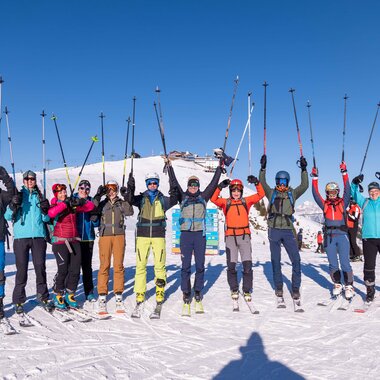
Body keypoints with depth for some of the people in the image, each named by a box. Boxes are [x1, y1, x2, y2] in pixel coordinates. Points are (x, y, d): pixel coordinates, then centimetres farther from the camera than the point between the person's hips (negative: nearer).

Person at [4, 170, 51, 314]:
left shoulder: (39, 197, 15)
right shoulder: (18, 195, 8)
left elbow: (46, 219, 14)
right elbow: (8, 217, 1)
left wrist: (45, 211, -7)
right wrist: (13, 205, -17)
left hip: (38, 236, 2)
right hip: (21, 236, -2)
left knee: (40, 267, 3)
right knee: (22, 269, -1)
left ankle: (43, 296, 15)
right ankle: (18, 300, 7)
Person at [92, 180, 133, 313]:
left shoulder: (122, 203, 11)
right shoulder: (102, 204, 10)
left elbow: (130, 212, -6)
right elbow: (92, 216, -7)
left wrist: (125, 199, -13)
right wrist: (97, 197, -9)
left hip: (119, 236, 1)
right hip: (105, 236, -1)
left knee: (118, 265, 0)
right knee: (104, 265, -4)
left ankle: (118, 295, 7)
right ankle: (102, 296, 0)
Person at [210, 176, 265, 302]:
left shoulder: (246, 201, 12)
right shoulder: (226, 202, 7)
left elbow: (261, 194, 6)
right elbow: (213, 199, -8)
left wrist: (257, 183, -8)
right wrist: (220, 187, -18)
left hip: (244, 236, 1)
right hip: (230, 236, -1)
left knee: (247, 265, -5)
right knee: (231, 265, 2)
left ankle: (247, 291, 7)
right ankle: (234, 289, 19)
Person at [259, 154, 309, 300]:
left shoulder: (292, 194, 9)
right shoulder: (271, 193, 8)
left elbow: (304, 186, -4)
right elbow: (262, 183, -5)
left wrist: (303, 169, -12)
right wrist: (263, 167, -14)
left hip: (288, 231, 0)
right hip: (274, 230, 0)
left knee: (296, 260, -6)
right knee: (275, 260, 8)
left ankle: (295, 288, 5)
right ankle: (278, 287, 21)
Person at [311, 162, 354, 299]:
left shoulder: (343, 202, 6)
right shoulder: (324, 204, 10)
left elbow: (347, 189, -3)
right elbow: (315, 194, 3)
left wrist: (344, 173, -9)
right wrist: (315, 177, -2)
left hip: (342, 236, -2)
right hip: (329, 237, 2)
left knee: (345, 262, -6)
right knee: (333, 264, 7)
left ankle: (349, 286, 4)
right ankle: (337, 285, 21)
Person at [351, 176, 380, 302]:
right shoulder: (364, 202, 11)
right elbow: (354, 193, 13)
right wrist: (355, 183, -7)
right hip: (368, 238, 1)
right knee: (369, 266, 3)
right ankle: (370, 291, 13)